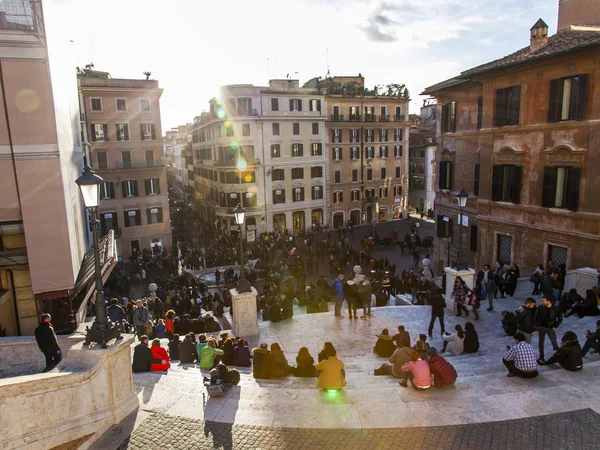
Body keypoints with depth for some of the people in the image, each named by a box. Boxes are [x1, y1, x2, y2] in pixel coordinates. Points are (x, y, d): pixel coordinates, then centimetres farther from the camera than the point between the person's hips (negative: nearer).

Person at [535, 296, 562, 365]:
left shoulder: (556, 309, -14)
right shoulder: (540, 307, -9)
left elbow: (560, 319, -1)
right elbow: (536, 316, 5)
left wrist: (555, 326, -8)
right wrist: (536, 325, 2)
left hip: (550, 328, -2)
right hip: (541, 327, 2)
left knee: (554, 342, -12)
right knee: (541, 342, 11)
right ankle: (541, 357, 24)